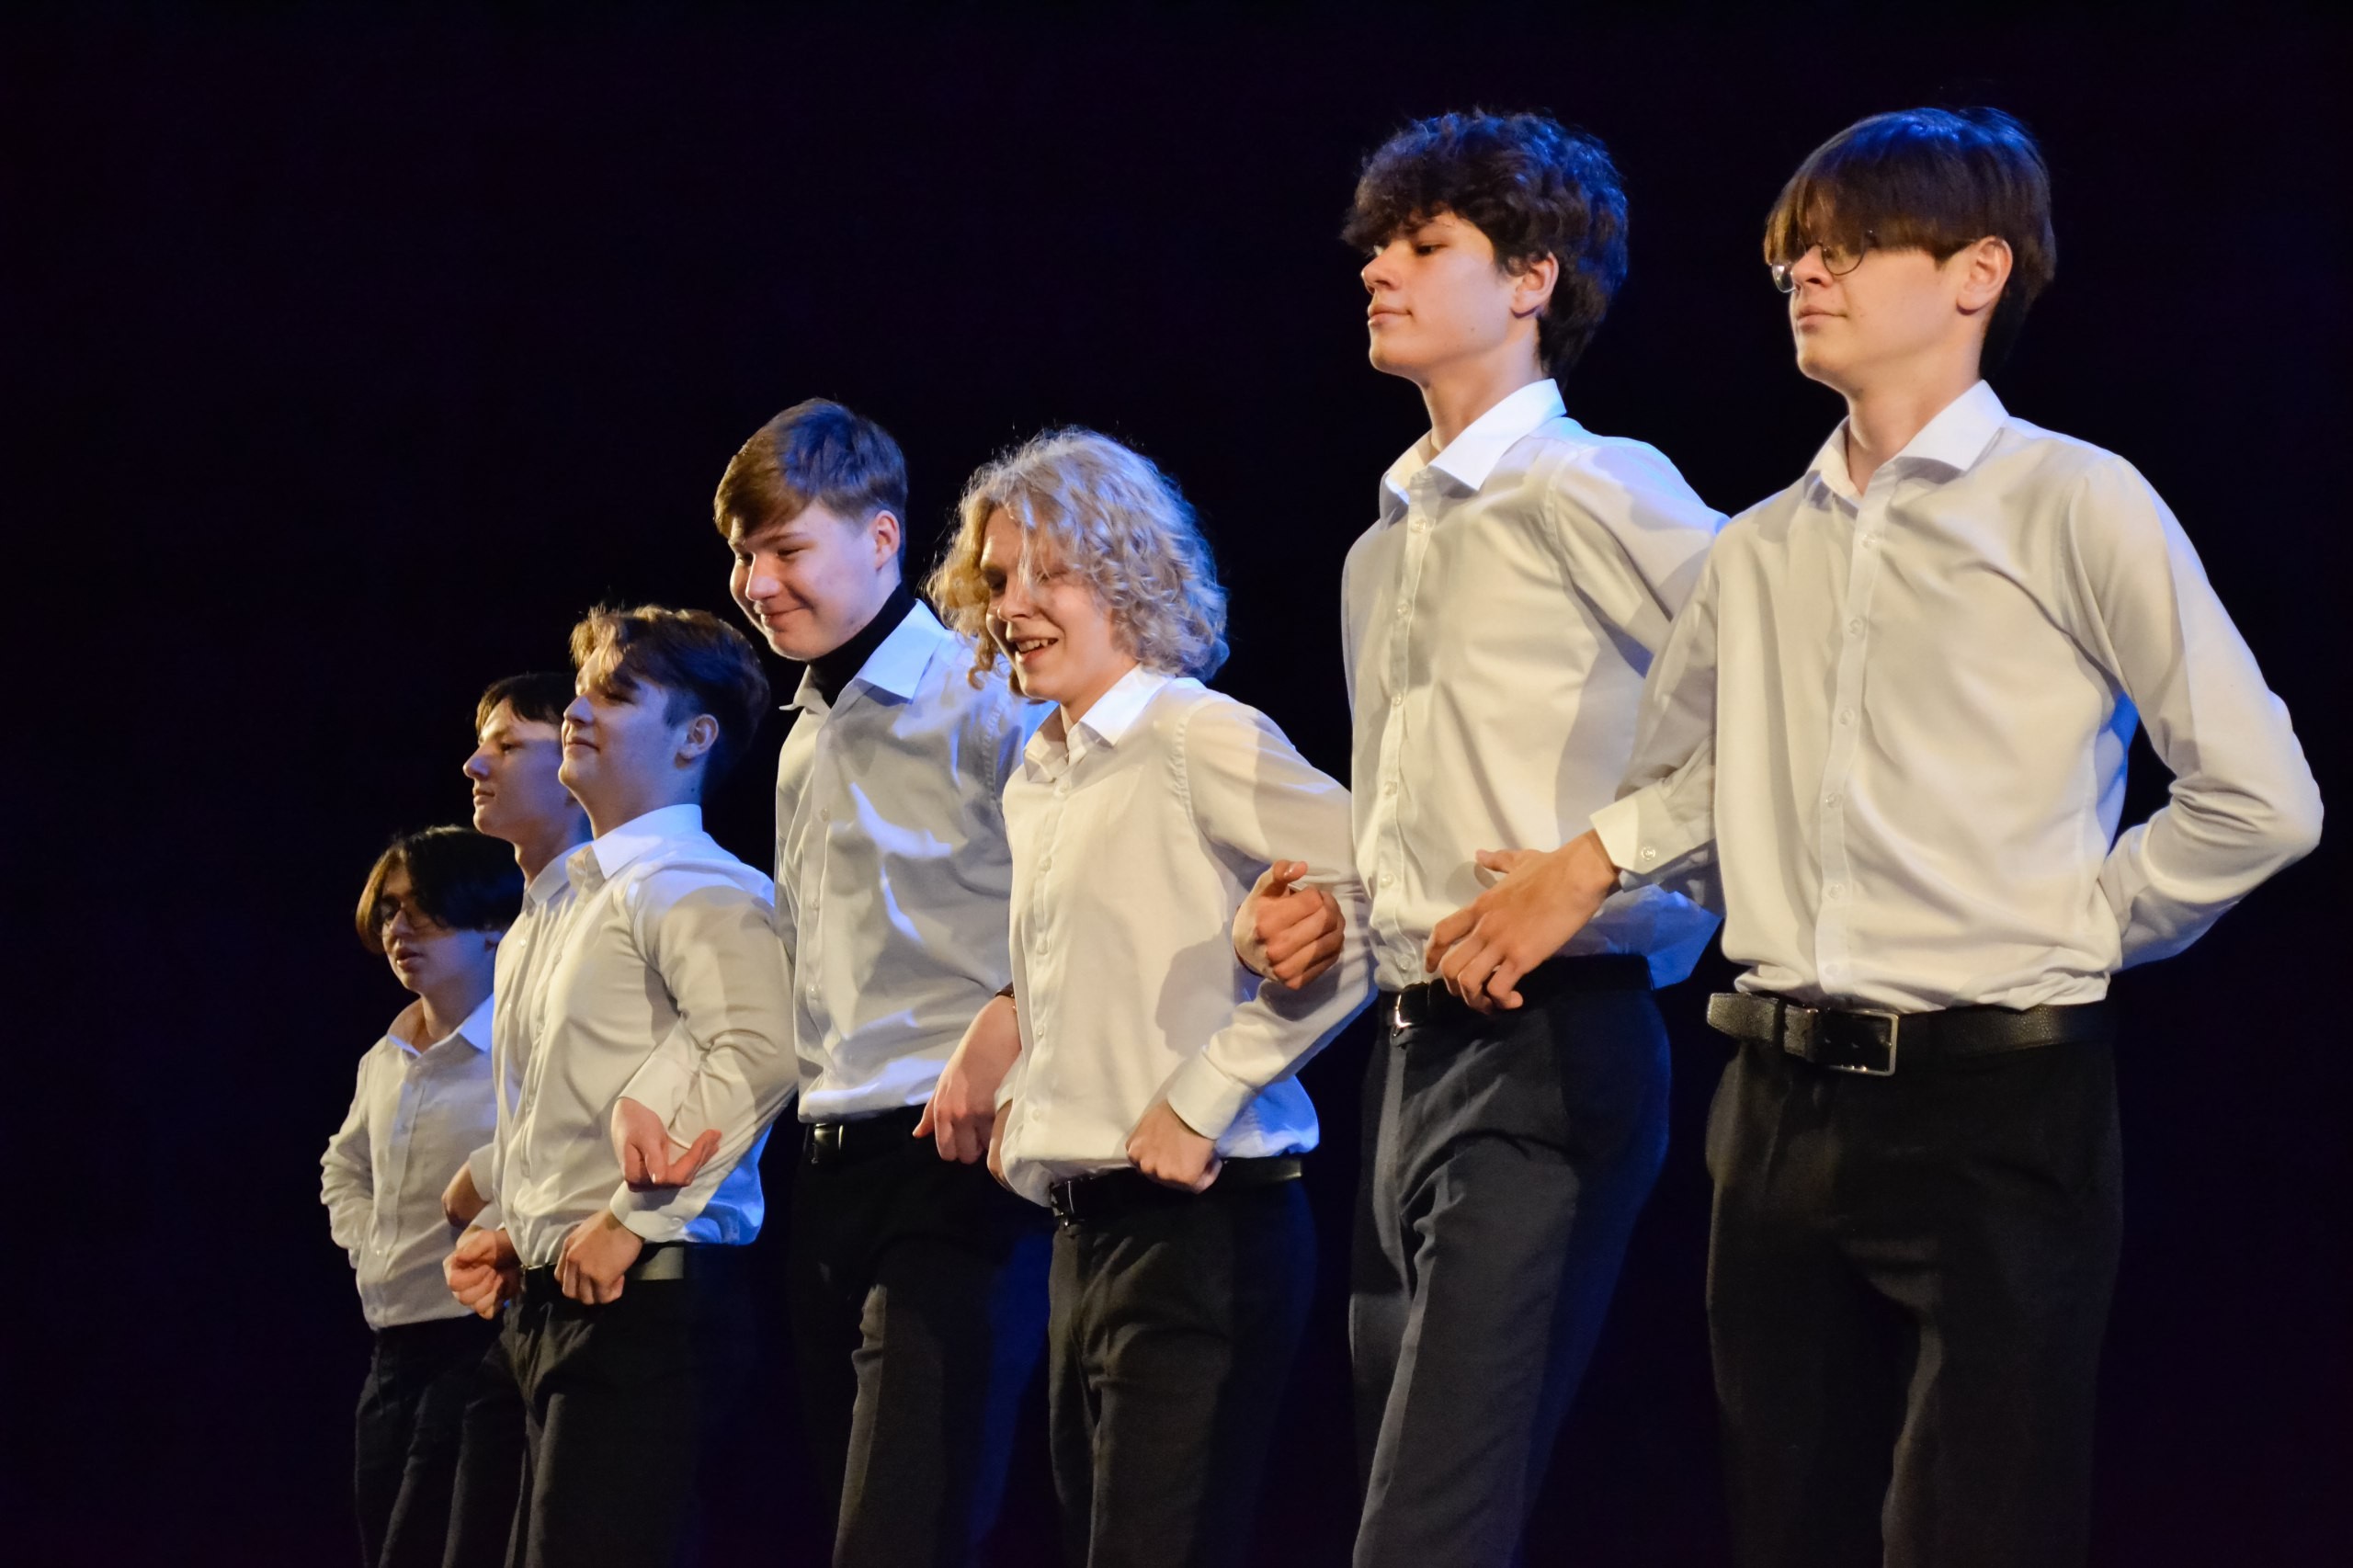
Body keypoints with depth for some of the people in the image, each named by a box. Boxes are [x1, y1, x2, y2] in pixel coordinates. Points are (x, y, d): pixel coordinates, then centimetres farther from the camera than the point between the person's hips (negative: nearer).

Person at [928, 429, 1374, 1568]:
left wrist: (1204, 1094, -19)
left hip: (1199, 1224, -9)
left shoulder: (1199, 739, -10)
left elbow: (1372, 900, -21)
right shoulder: (1036, 782, 17)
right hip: (1083, 1232, 9)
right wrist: (1016, 1099, 12)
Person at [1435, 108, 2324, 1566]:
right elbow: (1688, 776, 29)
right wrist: (1594, 860, 10)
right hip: (1782, 1104, 6)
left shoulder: (2074, 504, -3)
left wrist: (2080, 927, -2)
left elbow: (2260, 798, -5)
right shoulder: (1761, 553, 14)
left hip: (1996, 1101, -6)